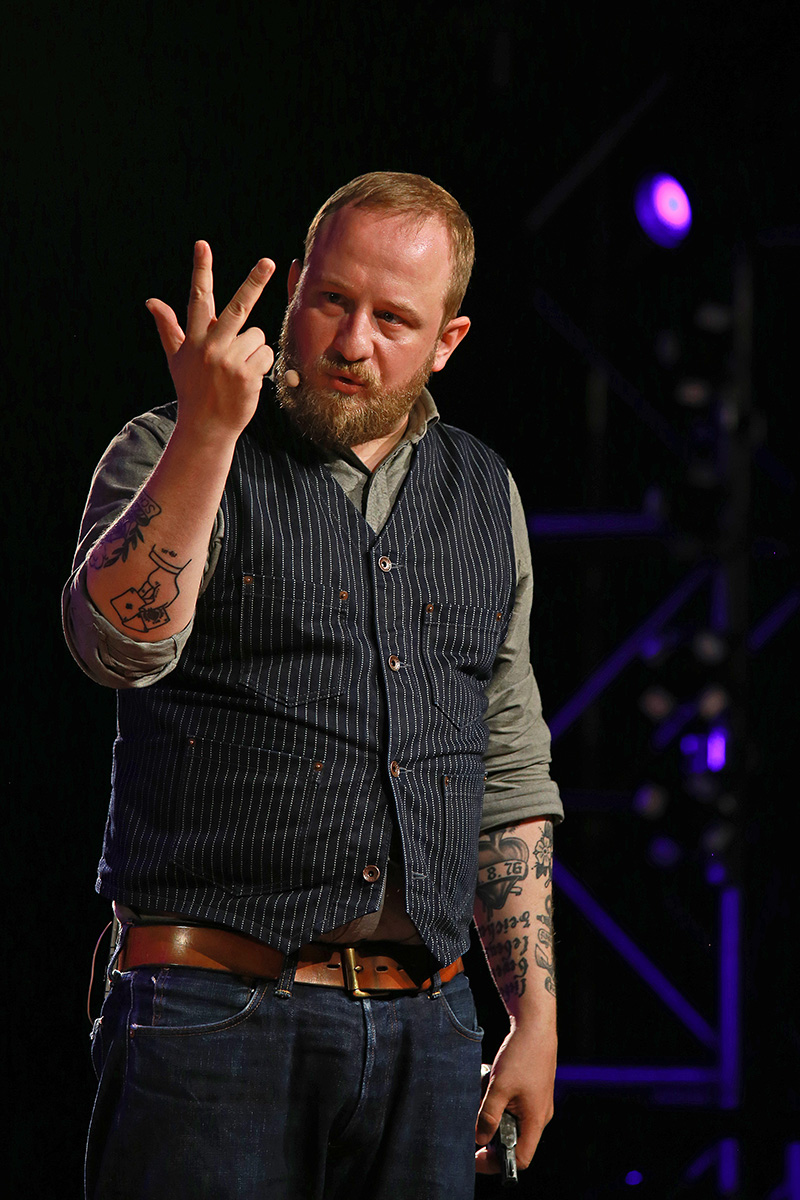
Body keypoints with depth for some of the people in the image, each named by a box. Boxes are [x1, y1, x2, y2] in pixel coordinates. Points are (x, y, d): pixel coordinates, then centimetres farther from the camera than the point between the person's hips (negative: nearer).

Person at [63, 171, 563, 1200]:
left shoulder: (484, 498, 15)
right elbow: (119, 641, -18)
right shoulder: (172, 457, 2)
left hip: (424, 1029, 4)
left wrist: (535, 1018, 14)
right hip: (213, 1014, -4)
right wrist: (207, 428, -27)